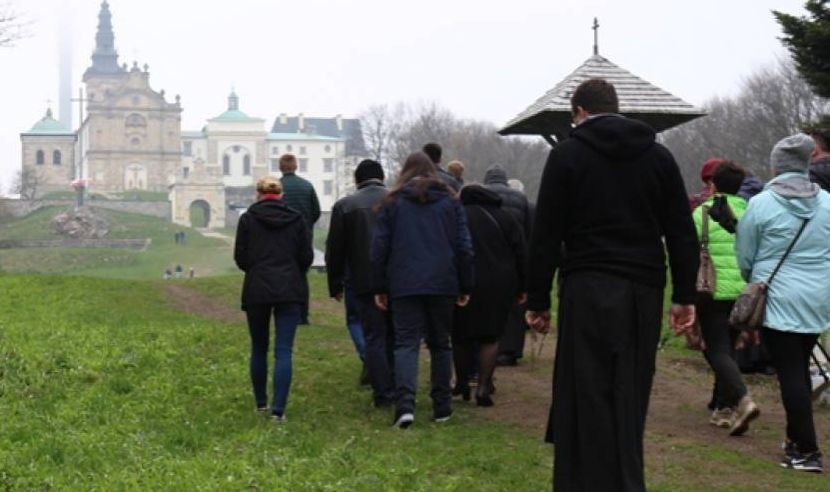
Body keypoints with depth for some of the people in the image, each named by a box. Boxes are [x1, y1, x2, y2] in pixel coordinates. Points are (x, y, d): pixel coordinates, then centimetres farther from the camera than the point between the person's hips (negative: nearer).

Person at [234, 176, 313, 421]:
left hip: (257, 290, 0)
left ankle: (261, 403, 25)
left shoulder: (248, 219, -1)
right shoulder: (296, 219, 3)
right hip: (290, 290, 0)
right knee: (284, 350, -2)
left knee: (259, 348, 15)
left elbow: (240, 258, -1)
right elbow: (307, 257, 4)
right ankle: (278, 409, -10)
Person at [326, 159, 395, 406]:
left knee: (374, 338, 4)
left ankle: (383, 393, 2)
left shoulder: (344, 206, -1)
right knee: (395, 335, 14)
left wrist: (335, 285, 10)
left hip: (364, 282, -2)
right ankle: (398, 388, 17)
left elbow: (334, 250, 2)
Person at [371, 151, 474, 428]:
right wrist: (465, 286, 11)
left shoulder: (392, 202, 6)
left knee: (406, 343, -3)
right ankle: (442, 407, 13)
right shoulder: (450, 201, 9)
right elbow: (464, 247, 6)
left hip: (404, 285, -1)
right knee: (440, 344, 11)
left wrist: (379, 287, 9)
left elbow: (379, 248, 4)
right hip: (443, 285, 1)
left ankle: (405, 403, -21)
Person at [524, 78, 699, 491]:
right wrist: (684, 295, 10)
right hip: (644, 291, 4)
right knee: (630, 399, 12)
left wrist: (537, 300, 1)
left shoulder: (568, 154, 1)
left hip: (590, 290, -4)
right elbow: (682, 233, 9)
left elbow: (546, 236, -2)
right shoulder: (659, 155, 12)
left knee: (587, 398, -1)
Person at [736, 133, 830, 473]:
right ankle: (797, 438, 27)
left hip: (779, 299, -5)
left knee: (790, 373, -1)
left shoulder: (761, 204, -9)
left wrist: (756, 281, 20)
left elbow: (744, 257, 0)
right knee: (800, 368, 19)